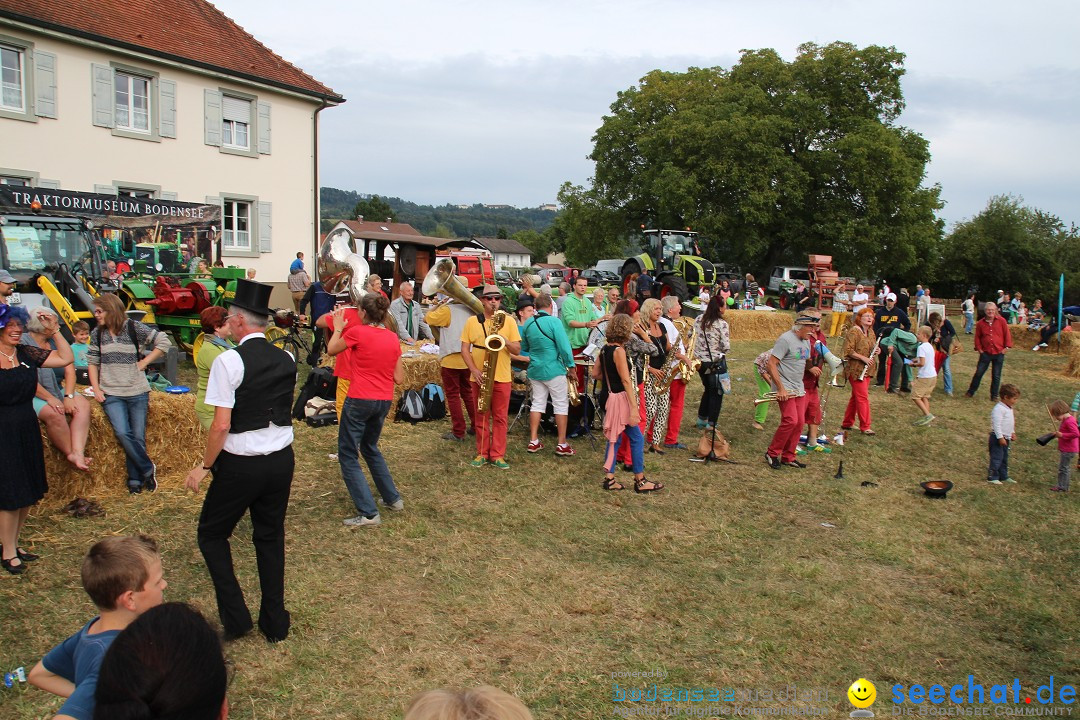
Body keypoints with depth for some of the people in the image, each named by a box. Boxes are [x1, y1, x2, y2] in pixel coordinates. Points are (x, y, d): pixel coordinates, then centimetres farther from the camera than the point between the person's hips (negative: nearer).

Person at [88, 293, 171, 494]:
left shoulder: (134, 328, -4)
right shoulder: (97, 333, 7)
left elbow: (163, 342, -1)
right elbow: (92, 362, 14)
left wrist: (144, 362, -5)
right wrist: (95, 388, 4)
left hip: (137, 392, -2)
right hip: (111, 394, 2)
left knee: (138, 437, 2)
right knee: (122, 433, -17)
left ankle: (135, 479, 16)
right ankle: (147, 469, 0)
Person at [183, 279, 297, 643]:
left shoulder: (229, 361, -16)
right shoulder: (287, 360, 3)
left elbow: (221, 425, -18)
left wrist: (204, 466, -7)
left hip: (240, 464, -5)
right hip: (282, 459, 6)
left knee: (212, 534, 16)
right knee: (271, 538, 17)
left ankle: (235, 616, 12)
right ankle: (275, 623, 25)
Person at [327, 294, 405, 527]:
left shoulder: (357, 332, -12)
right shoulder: (392, 338, 4)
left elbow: (331, 350, 6)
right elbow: (399, 378, 7)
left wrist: (338, 327, 21)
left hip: (359, 400, -6)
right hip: (384, 401, 6)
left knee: (348, 455, 4)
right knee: (370, 448, 28)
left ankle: (368, 513, -2)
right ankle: (393, 498, 31)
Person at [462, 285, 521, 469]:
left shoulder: (509, 321, 3)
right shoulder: (472, 321, 3)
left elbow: (517, 350, 1)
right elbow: (465, 349, 1)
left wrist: (505, 341, -18)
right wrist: (474, 370, -12)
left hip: (502, 377, 0)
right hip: (480, 377, 0)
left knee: (500, 417, 3)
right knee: (481, 416, 8)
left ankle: (498, 455, 10)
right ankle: (482, 454, 17)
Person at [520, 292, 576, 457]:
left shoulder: (527, 323, 4)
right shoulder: (554, 322, -14)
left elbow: (523, 348, 16)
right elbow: (564, 347, -17)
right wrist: (571, 367, -7)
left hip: (535, 370, 6)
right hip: (554, 370, -6)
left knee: (537, 403, 13)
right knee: (561, 405, 3)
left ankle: (533, 442, 13)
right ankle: (562, 445, 4)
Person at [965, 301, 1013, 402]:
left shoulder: (1001, 321, -3)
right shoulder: (980, 323, 1)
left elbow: (1007, 334, 0)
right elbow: (977, 337, 10)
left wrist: (1007, 347, -4)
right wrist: (979, 348, 3)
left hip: (999, 353, -1)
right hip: (985, 353, 1)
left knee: (996, 376, 6)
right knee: (979, 372, 3)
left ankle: (994, 395, 16)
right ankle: (971, 391, 17)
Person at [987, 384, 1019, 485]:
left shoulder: (1009, 408, 11)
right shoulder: (998, 409, -21)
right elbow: (996, 424, -24)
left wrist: (1012, 433, 24)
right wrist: (1000, 437, -24)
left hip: (1006, 438, 10)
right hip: (997, 438, -10)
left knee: (1004, 458, 16)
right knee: (997, 458, -6)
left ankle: (1003, 476, 25)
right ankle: (992, 477, 0)